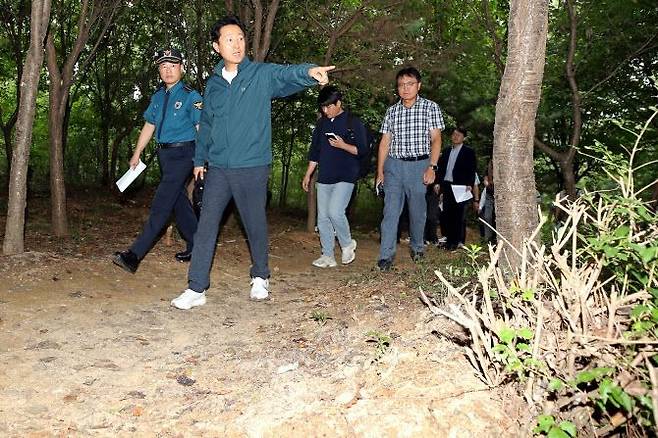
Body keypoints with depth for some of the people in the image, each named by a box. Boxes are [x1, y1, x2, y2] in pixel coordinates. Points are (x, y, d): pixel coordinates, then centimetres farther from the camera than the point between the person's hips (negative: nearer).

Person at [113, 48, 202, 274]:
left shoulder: (191, 96, -6)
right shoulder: (158, 97, 13)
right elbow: (149, 126, 20)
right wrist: (137, 154, 18)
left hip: (183, 153, -7)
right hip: (164, 154, 8)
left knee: (161, 204, -11)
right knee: (179, 201, 12)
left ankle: (135, 255, -14)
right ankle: (196, 247, 24)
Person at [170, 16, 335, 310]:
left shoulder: (262, 75, -3)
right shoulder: (214, 83, 10)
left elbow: (287, 74, -24)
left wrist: (309, 71, -45)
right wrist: (199, 159, 17)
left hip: (252, 168, -3)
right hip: (217, 169, 4)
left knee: (255, 226, 9)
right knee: (206, 226, 1)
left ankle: (260, 278, 31)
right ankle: (196, 288, 7)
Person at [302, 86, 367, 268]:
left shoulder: (353, 123, -3)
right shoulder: (322, 123, 14)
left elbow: (363, 150, -4)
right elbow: (314, 151, 18)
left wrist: (343, 145, -19)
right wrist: (308, 175, 16)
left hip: (345, 177, -6)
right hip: (324, 178, 6)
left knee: (335, 211, -20)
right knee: (323, 217, 4)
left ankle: (347, 244, 6)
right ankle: (328, 256, 13)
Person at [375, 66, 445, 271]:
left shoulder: (430, 107, 2)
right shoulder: (392, 111, 10)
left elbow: (436, 139, -2)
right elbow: (385, 142, 10)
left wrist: (432, 167, -13)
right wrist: (380, 171, 5)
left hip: (419, 165, -1)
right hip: (394, 164, 2)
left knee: (417, 209, 9)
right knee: (390, 210, -6)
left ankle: (417, 246, 31)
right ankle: (386, 255, -5)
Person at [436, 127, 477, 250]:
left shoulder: (469, 152, 2)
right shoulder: (446, 151, 17)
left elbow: (472, 170, -4)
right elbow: (441, 168, 16)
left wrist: (469, 184, -16)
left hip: (460, 187, -5)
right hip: (446, 186, 5)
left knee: (459, 215, -3)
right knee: (447, 214, 6)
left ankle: (458, 241, 2)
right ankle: (449, 240, 14)